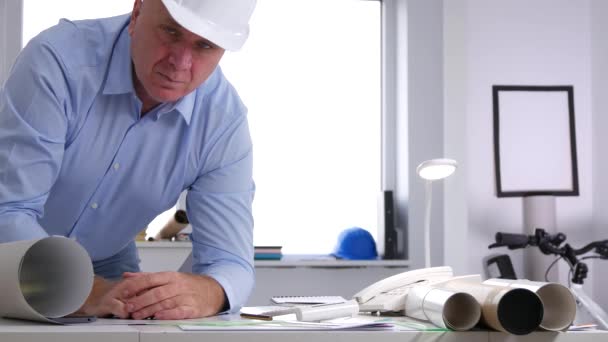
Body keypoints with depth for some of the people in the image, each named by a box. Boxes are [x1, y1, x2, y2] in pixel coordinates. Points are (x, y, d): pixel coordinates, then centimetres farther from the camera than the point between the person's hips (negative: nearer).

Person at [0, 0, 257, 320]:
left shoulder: (225, 119, -17)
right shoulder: (58, 61, -27)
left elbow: (229, 261, -19)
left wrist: (206, 293, -44)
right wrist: (87, 293, -46)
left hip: (107, 267, 3)